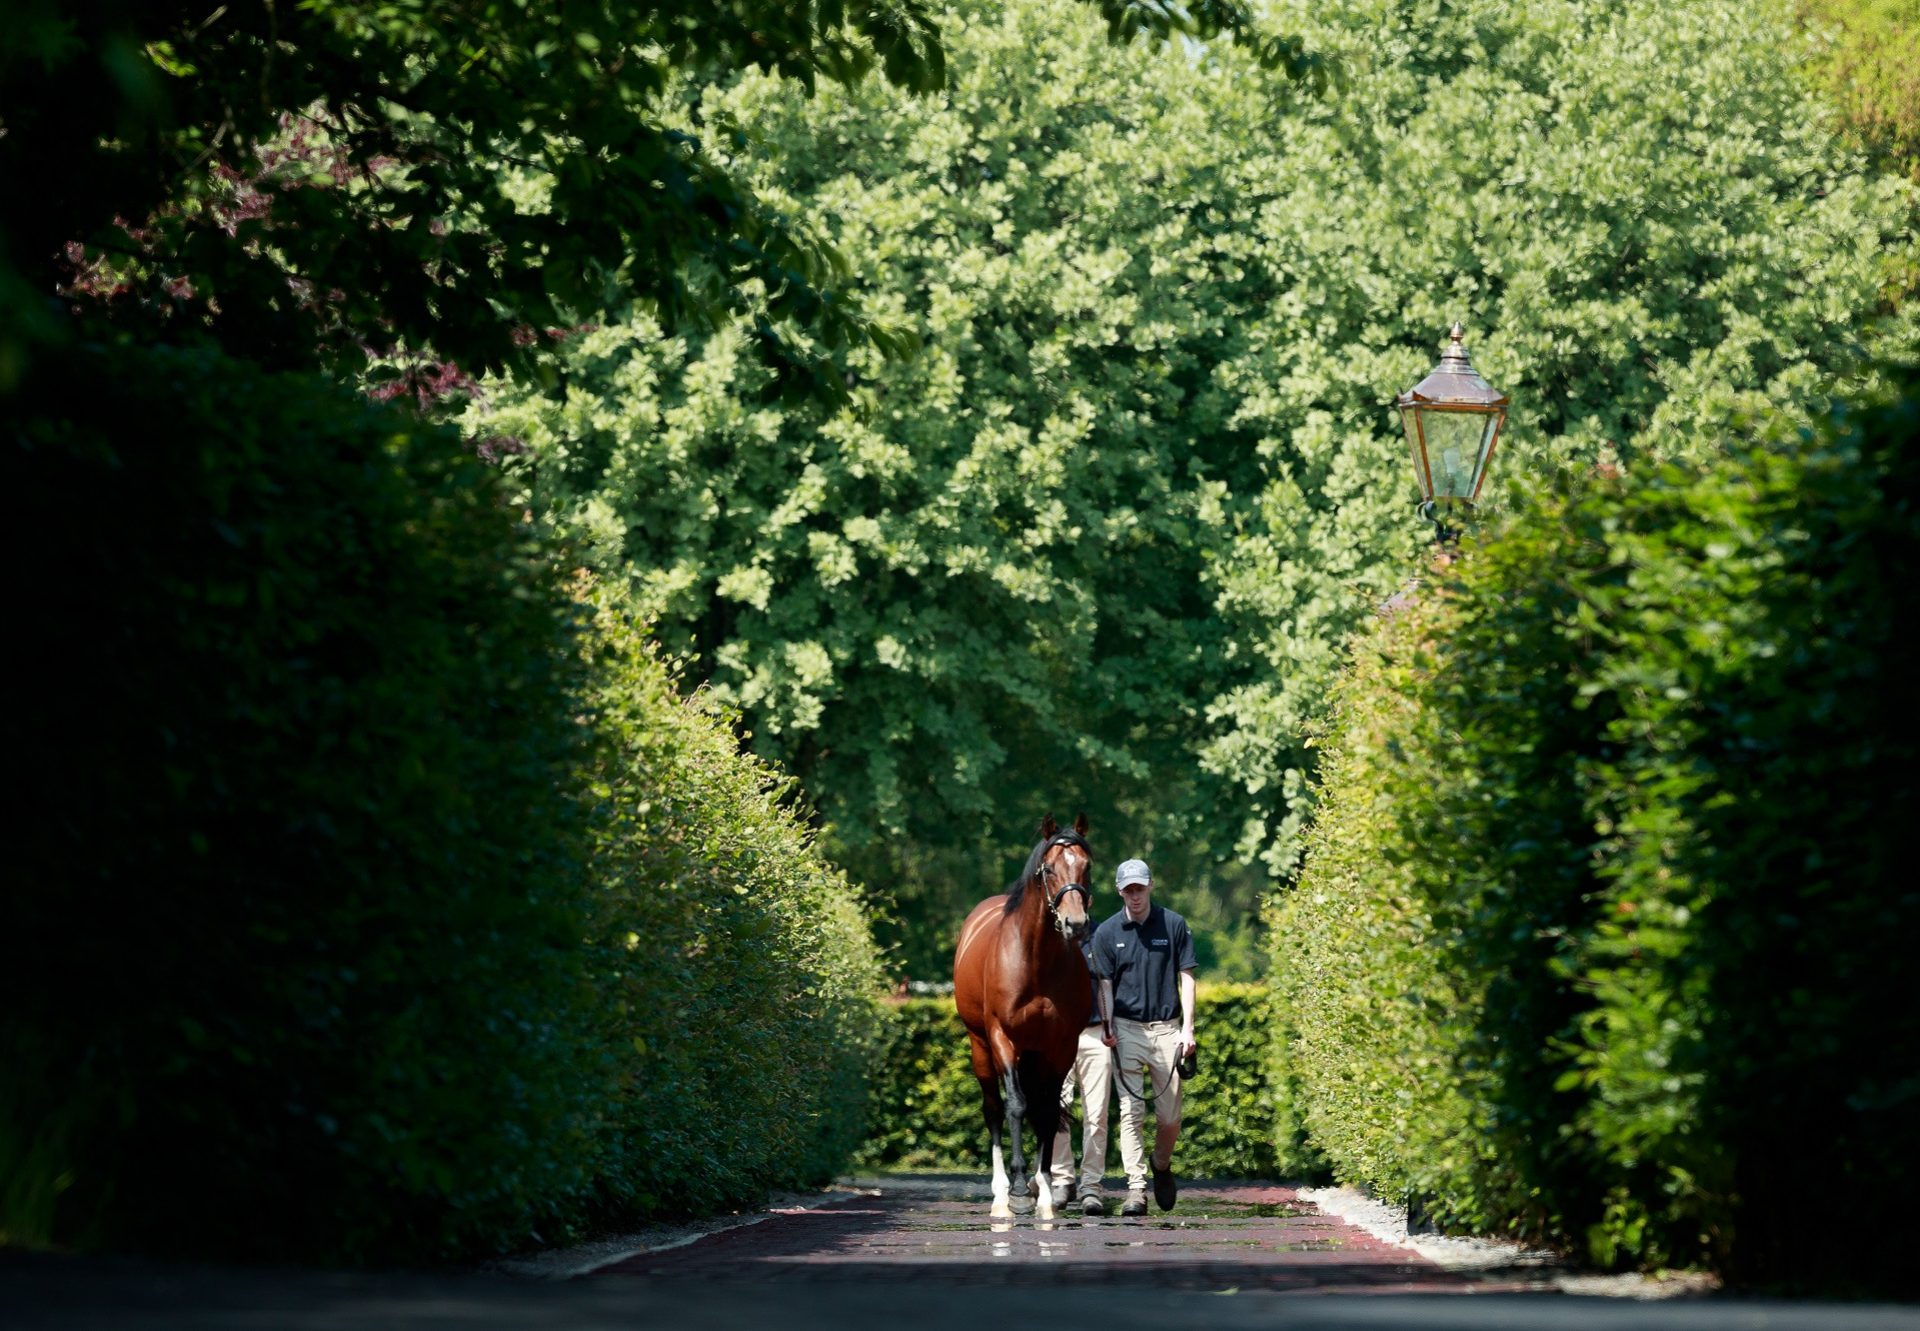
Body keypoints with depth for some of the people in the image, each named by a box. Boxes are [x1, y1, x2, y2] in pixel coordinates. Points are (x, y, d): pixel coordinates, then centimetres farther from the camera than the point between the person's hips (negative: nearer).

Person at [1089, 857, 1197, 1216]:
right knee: (1131, 1111, -6)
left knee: (1170, 1115, 3)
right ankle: (1136, 1189, -7)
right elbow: (1105, 984, 3)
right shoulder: (1107, 933, 3)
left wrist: (1187, 1028, -6)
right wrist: (1106, 1027, -12)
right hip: (1126, 1029, 0)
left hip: (1166, 1028, 0)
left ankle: (1162, 1165, 32)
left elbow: (1186, 978, 2)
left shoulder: (1174, 925, 2)